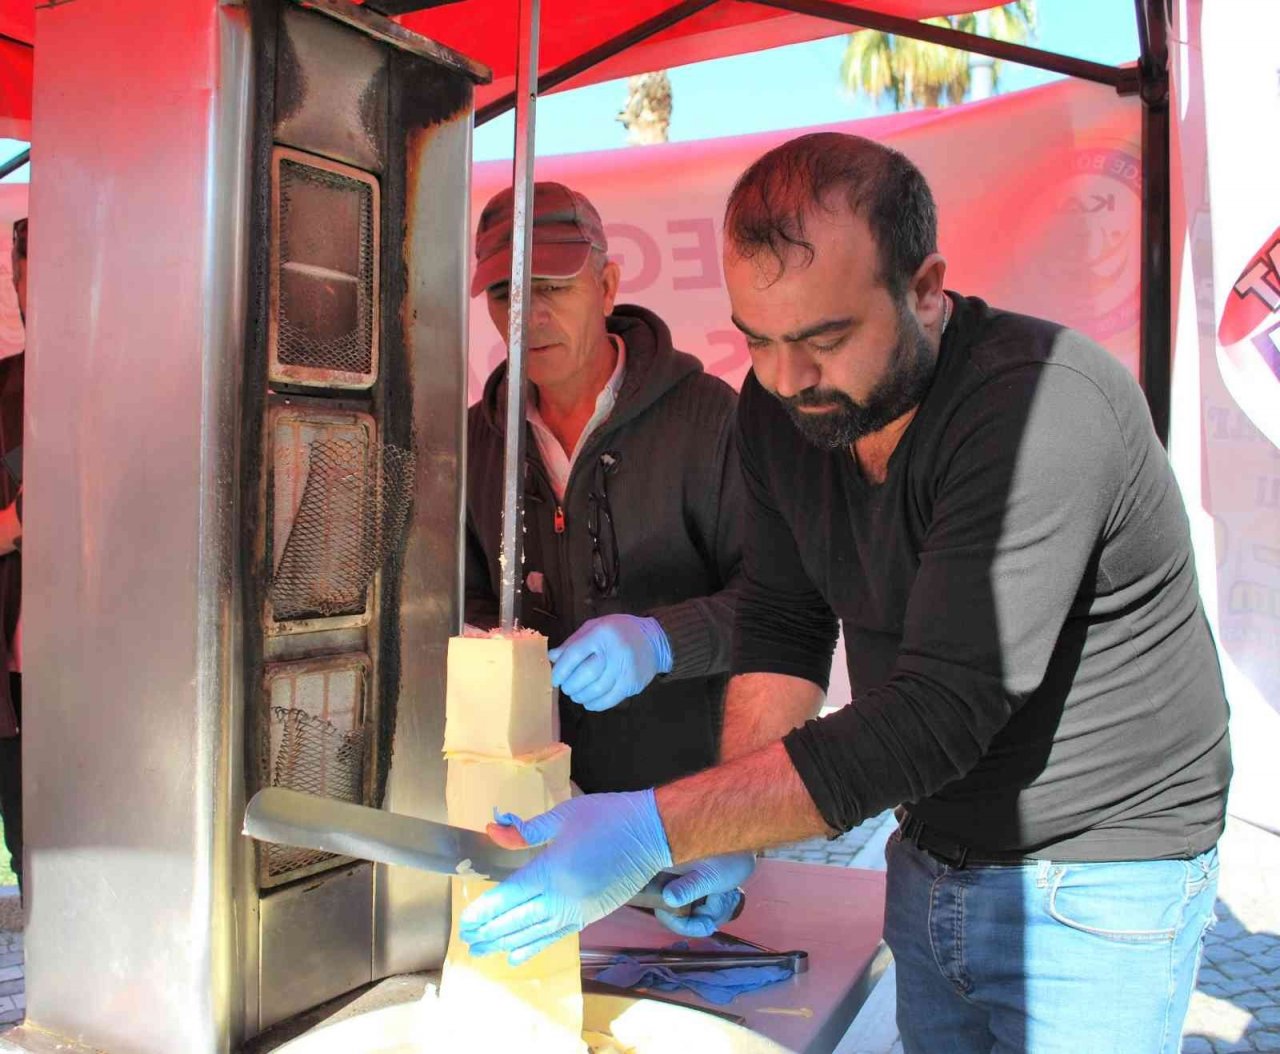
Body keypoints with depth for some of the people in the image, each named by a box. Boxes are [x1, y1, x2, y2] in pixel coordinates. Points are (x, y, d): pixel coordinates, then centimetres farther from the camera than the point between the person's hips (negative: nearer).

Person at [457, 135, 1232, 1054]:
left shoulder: (1045, 409, -30)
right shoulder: (781, 406, -6)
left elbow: (941, 713, -34)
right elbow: (782, 626, 0)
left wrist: (658, 831, -37)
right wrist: (729, 838, -14)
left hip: (1093, 885, -6)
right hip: (929, 863, 6)